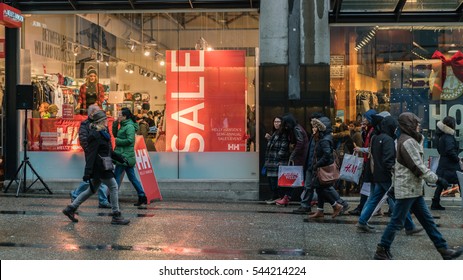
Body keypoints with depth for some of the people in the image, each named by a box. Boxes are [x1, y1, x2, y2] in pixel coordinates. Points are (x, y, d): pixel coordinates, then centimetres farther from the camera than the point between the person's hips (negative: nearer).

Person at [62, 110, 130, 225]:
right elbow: (90, 154, -20)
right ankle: (116, 216, 0)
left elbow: (108, 151, 25)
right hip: (99, 167, -10)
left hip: (101, 168, 10)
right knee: (114, 187, -5)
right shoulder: (95, 135, -15)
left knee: (92, 189, 15)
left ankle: (70, 208, 21)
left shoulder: (103, 133, 15)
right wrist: (88, 172, -24)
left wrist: (121, 159, 24)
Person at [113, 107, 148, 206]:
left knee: (117, 177, -4)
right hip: (126, 156, 10)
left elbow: (130, 140, -22)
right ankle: (142, 197, 13)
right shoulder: (124, 125, 16)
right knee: (132, 177, 11)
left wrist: (118, 141, -12)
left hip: (125, 156, -10)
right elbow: (115, 134, 21)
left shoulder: (129, 126, -13)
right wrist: (115, 123, 9)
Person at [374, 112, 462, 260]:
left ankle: (444, 250, 17)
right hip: (407, 188, -11)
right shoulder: (408, 142, -17)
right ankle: (381, 251, 6)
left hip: (414, 189, 11)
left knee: (427, 220, 12)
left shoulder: (405, 140, 15)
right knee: (397, 222, -3)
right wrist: (436, 179, -13)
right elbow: (418, 167, -19)